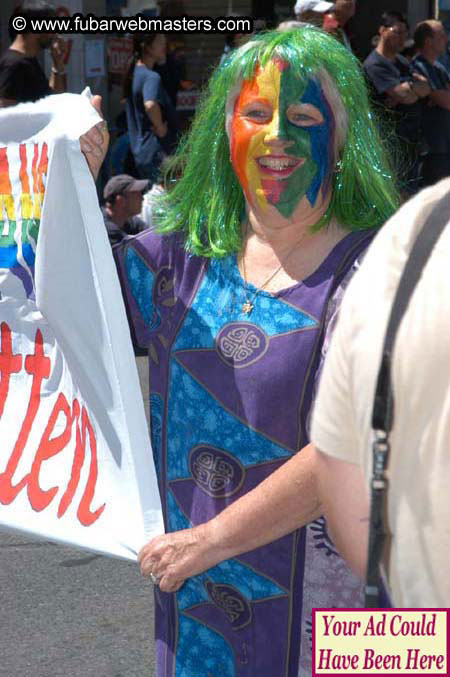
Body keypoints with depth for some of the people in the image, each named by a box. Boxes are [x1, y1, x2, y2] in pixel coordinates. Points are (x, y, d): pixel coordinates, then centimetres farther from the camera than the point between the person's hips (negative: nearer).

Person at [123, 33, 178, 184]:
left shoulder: (134, 73, 12)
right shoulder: (151, 77, -18)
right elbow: (150, 105, -38)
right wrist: (161, 128, -21)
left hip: (140, 152, 10)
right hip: (156, 153, -10)